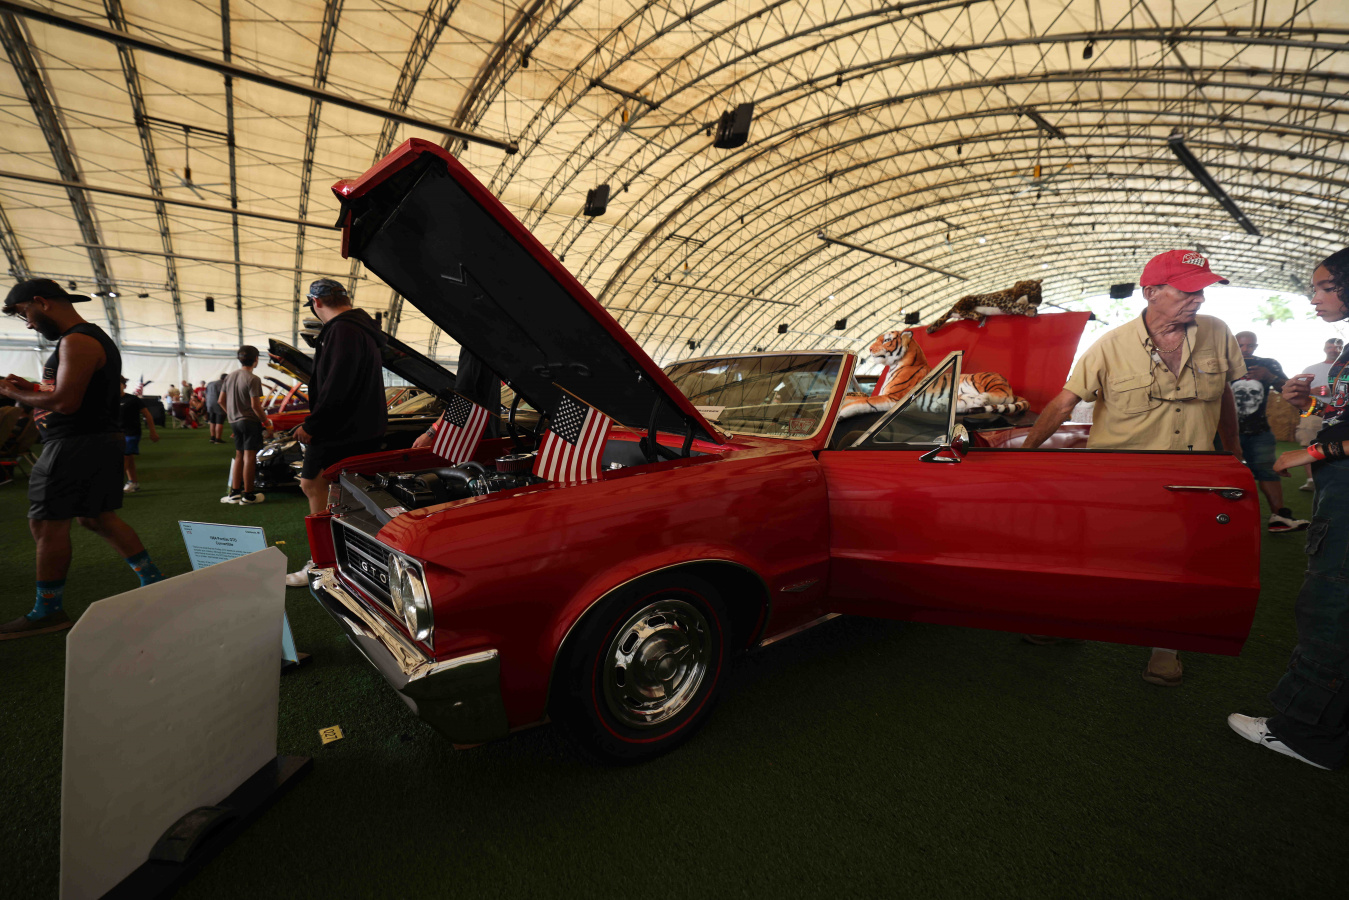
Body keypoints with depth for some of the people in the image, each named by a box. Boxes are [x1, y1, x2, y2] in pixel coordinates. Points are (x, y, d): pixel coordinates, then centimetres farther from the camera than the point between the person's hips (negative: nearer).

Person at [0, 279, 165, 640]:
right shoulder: (95, 338, 18)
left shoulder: (77, 342, -15)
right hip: (98, 440, 10)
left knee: (47, 525, -3)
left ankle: (47, 612, 6)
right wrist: (33, 389, 13)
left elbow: (65, 403, -22)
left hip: (77, 445, -10)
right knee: (97, 518, 15)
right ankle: (152, 581, 18)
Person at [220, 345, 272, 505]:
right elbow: (255, 405, -19)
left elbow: (221, 401, 13)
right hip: (250, 422, -8)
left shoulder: (230, 376, 10)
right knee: (249, 457, -4)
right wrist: (266, 421, -9)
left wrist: (231, 414, 23)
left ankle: (234, 492, 17)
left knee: (239, 456, 15)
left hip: (235, 422, 8)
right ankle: (248, 495, -1)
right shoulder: (253, 379, -15)